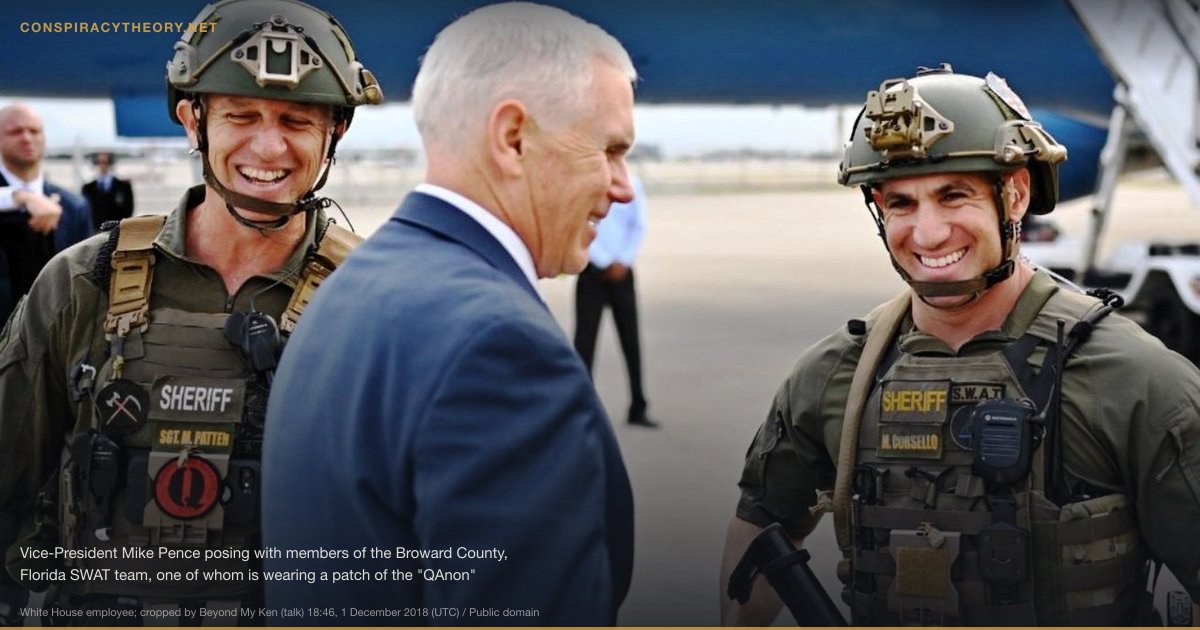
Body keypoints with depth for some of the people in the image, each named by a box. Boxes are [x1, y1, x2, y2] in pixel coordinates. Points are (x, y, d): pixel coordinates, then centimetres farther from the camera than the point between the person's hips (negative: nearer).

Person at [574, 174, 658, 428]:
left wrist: (623, 262, -7)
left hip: (623, 273, 3)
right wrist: (606, 263, -12)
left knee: (631, 341, 6)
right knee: (585, 340, -3)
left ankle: (637, 409, 15)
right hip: (592, 272, -3)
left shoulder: (632, 184, 3)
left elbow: (639, 227, 4)